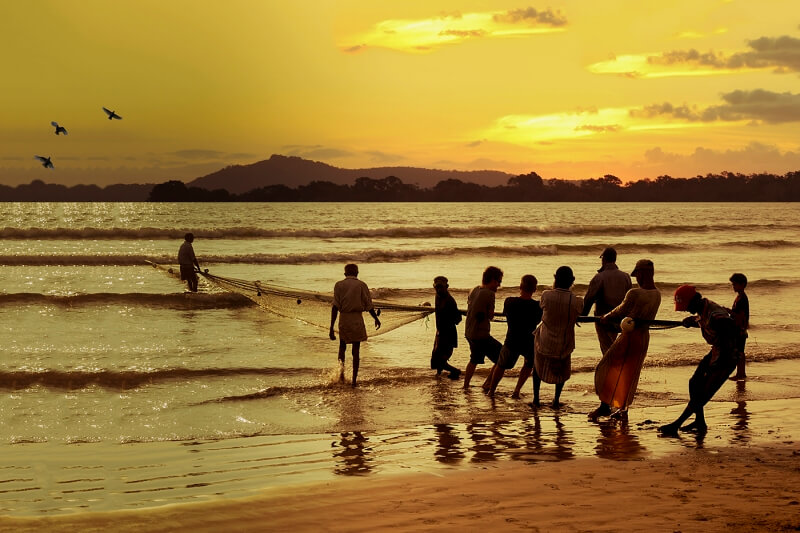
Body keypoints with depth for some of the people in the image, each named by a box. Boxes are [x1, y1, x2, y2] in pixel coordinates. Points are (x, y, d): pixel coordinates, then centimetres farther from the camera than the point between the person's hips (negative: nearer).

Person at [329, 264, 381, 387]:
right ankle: (354, 380, 4)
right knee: (356, 350, 7)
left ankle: (341, 364, 0)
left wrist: (331, 328, -7)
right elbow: (369, 306, 1)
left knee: (342, 346, 24)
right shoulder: (361, 285, 1)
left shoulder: (339, 285, 2)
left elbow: (335, 307, -5)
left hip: (343, 318, 1)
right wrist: (376, 319, 18)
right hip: (357, 319, 0)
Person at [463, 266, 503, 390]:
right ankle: (487, 384, 3)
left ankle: (465, 385, 36)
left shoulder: (474, 290, 7)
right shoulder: (489, 294, -18)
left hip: (469, 333, 9)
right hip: (481, 335, -9)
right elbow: (490, 315, -12)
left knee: (475, 360, 29)